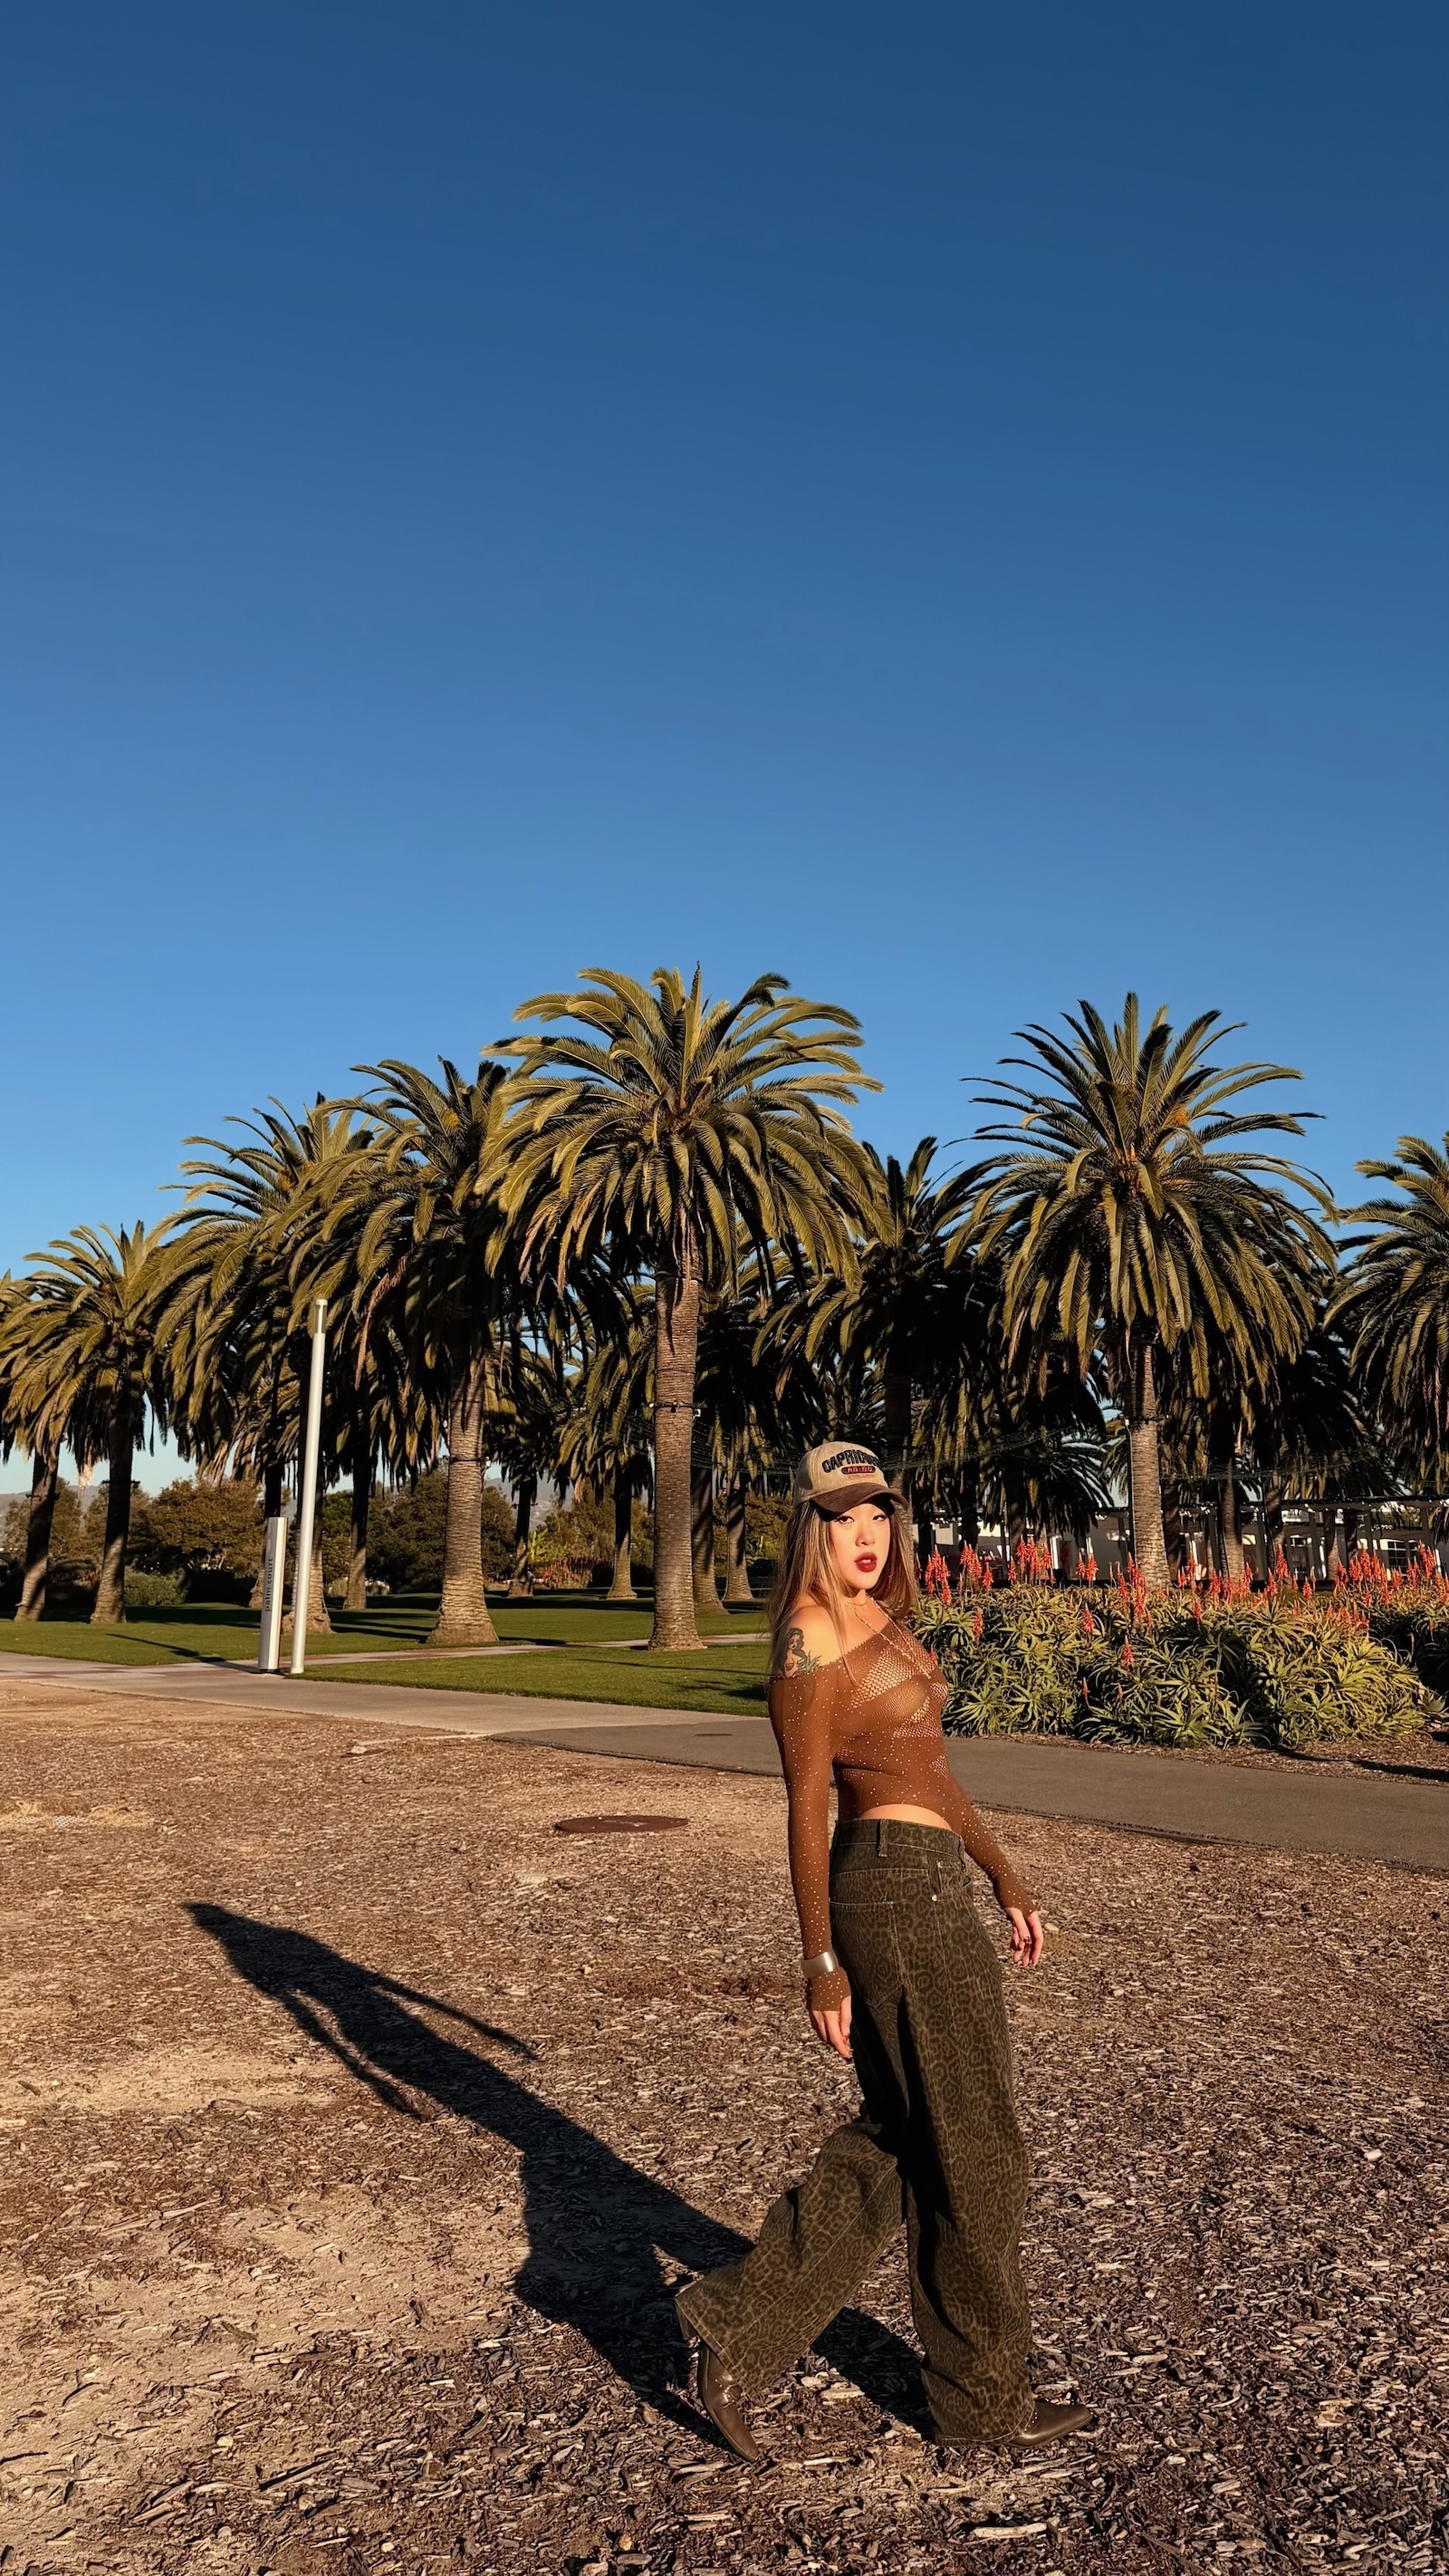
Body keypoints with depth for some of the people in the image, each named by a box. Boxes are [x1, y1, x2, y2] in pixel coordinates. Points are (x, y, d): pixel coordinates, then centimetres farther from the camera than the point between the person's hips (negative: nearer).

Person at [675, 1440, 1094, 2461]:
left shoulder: (882, 1620, 11)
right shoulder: (809, 1647, -16)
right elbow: (807, 1808, -14)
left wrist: (1003, 1874, 19)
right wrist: (821, 1963, -12)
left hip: (926, 1885, 9)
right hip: (900, 1889, -9)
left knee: (899, 2135, 16)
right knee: (971, 2144, 6)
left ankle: (742, 2320, 22)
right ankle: (985, 2396, 24)